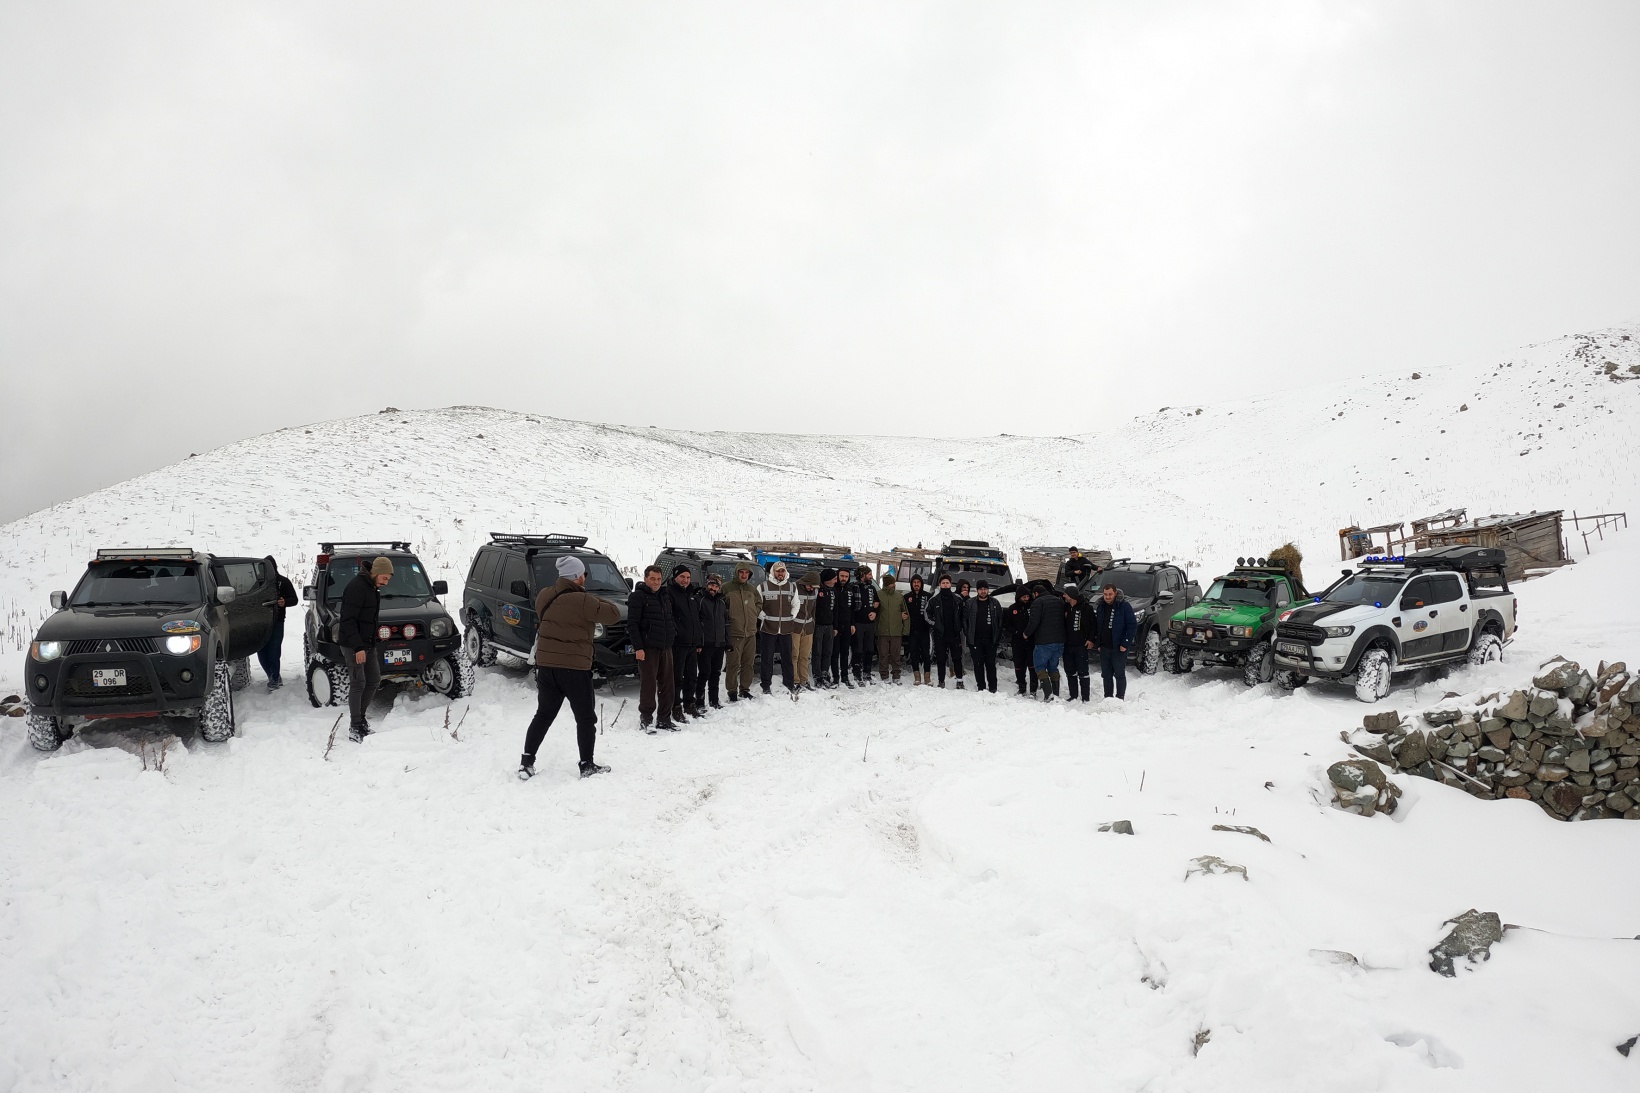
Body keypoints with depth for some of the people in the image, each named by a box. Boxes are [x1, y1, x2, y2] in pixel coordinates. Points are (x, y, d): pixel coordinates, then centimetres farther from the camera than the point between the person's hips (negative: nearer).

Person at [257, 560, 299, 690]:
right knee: (261, 652, 3)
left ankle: (274, 679, 3)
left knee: (273, 652, -8)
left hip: (276, 622, -3)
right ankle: (274, 677, 19)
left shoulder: (283, 581, 2)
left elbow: (294, 599, 2)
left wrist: (285, 602, -20)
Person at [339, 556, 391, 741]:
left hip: (368, 644, 9)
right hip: (353, 645, -9)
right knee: (359, 683, -7)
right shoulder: (356, 587, -18)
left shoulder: (373, 588, 12)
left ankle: (361, 716, 22)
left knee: (374, 680, 11)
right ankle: (355, 727, -1)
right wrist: (358, 647, -26)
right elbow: (349, 620, -22)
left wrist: (370, 643, 17)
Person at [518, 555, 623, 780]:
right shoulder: (583, 601, -17)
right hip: (575, 668, -6)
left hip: (546, 665, 6)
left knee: (543, 715, 15)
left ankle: (526, 762, 12)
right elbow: (614, 615, -12)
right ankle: (587, 765, 13)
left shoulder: (544, 596, 3)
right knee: (586, 718, 9)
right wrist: (595, 602, 3)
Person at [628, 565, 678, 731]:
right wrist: (638, 647, -16)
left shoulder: (665, 596, 16)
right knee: (648, 684, -4)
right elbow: (632, 624, -11)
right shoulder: (638, 597, -5)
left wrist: (673, 638, 14)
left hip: (666, 647, 7)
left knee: (667, 684, 7)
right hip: (648, 648, -7)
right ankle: (646, 719, 6)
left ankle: (664, 719, 15)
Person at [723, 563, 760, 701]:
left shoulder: (752, 589, 10)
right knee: (734, 663, -4)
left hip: (751, 632, 5)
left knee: (749, 663, 10)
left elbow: (759, 603, 23)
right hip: (735, 632, -5)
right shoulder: (727, 588, -6)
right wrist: (729, 617, -5)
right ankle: (732, 691, 5)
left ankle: (745, 689, 20)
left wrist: (754, 614, 10)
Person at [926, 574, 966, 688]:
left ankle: (959, 680, 11)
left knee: (957, 658, 3)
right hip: (940, 634, 0)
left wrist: (960, 627, 4)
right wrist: (933, 624, 0)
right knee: (941, 659, 5)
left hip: (954, 634, 0)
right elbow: (927, 614, 9)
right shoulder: (934, 599, 2)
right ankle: (941, 681, 12)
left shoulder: (958, 598, 4)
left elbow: (963, 614, 11)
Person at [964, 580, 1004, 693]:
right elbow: (964, 620, 5)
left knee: (991, 664, 2)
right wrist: (967, 634, -2)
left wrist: (998, 636, 0)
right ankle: (981, 687, 9)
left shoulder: (995, 604, 6)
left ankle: (992, 688, 7)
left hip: (990, 640, 0)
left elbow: (1000, 620, 7)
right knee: (978, 664, 2)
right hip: (975, 640, 0)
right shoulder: (969, 604, 3)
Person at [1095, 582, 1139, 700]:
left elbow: (1132, 625, -11)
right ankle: (1107, 698, 18)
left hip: (1119, 649, -5)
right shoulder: (1100, 607, 9)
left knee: (1119, 675, 1)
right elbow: (1095, 626, 16)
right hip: (1104, 648, 5)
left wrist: (1125, 644, -14)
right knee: (1106, 675, 11)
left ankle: (1120, 698, 7)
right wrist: (1097, 643, 8)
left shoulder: (1124, 606, -8)